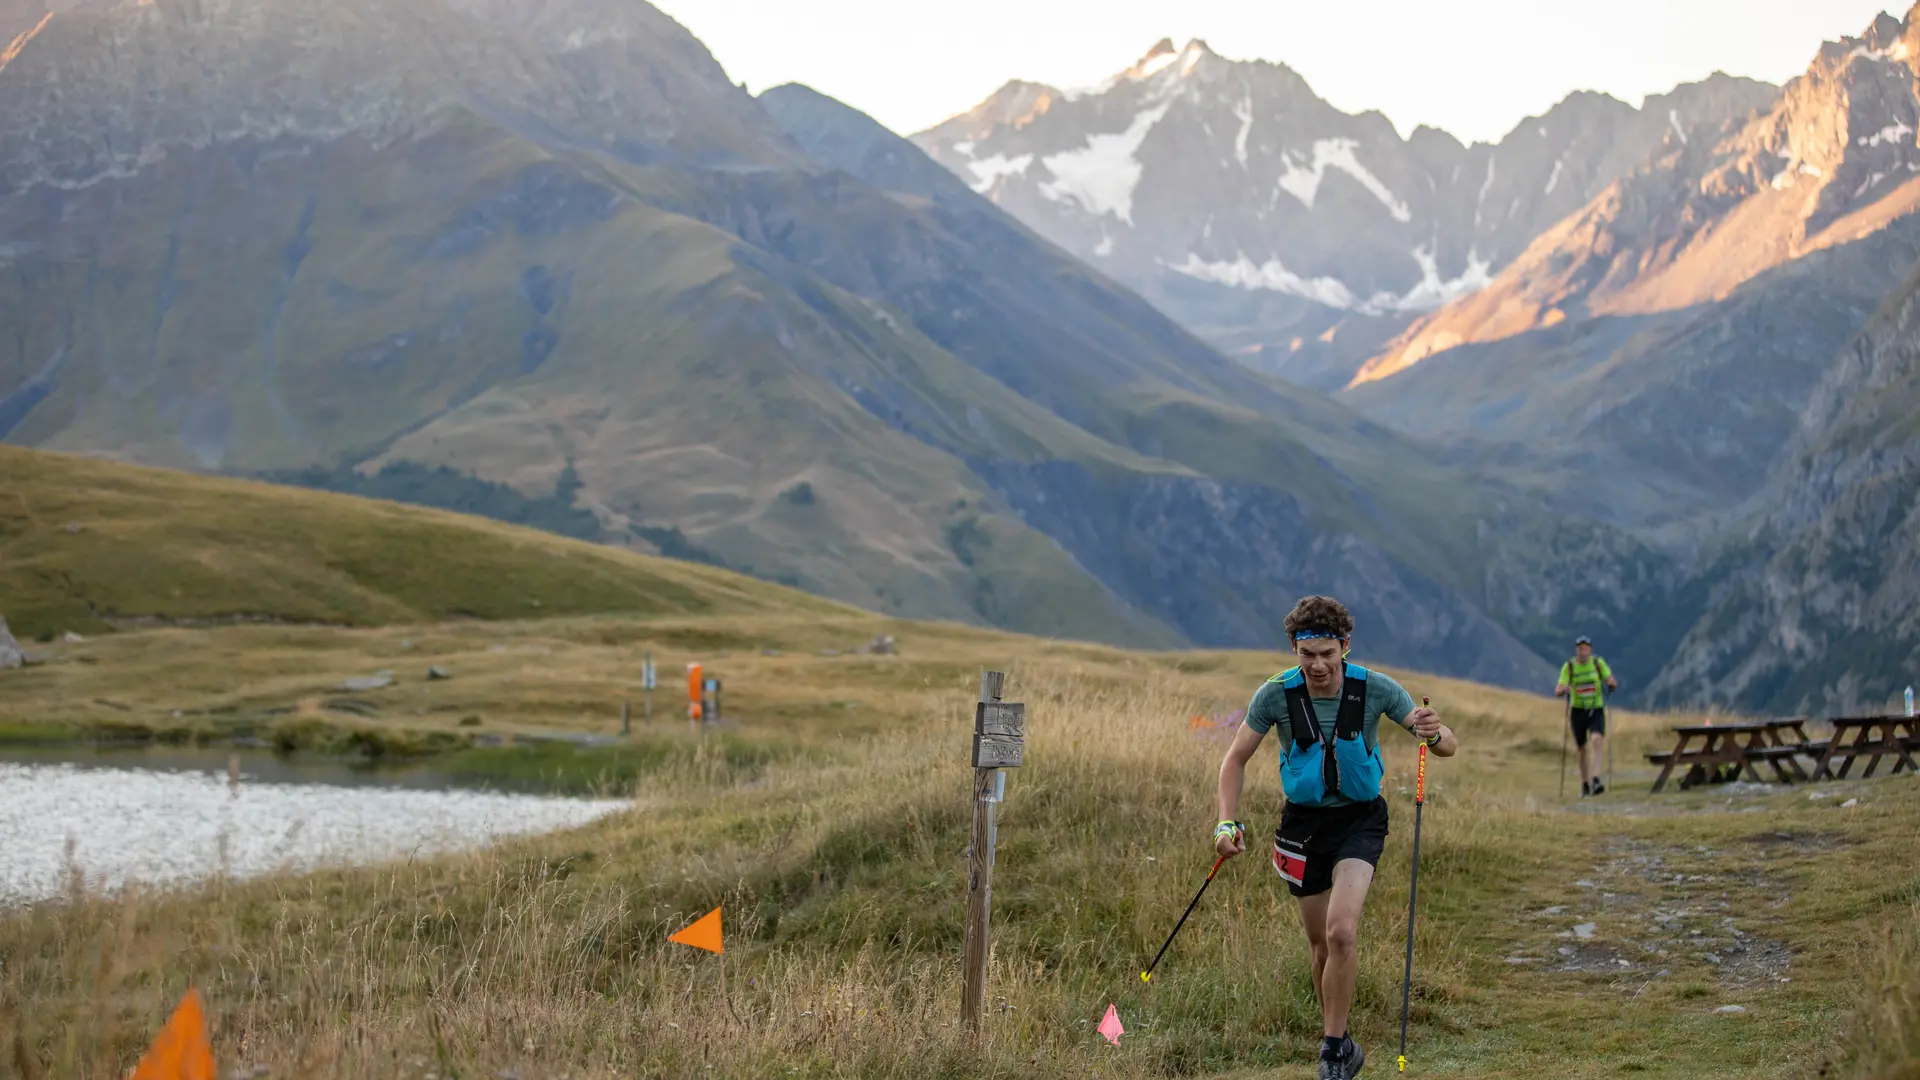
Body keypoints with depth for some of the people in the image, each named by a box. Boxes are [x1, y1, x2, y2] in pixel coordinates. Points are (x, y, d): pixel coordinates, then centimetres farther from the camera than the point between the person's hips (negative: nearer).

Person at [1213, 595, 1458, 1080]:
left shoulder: (1375, 689, -17)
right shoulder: (1275, 695, -15)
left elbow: (1449, 747, -12)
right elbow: (1236, 758, -2)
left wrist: (1434, 733, -37)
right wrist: (1227, 822, -16)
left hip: (1360, 817, -2)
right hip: (1303, 821, 2)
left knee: (1341, 932, -22)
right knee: (1322, 945, 8)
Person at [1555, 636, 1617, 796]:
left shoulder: (1598, 663, -3)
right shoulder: (1569, 667, -6)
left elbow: (1613, 683, 0)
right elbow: (1557, 692, -11)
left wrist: (1612, 683, -24)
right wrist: (1563, 689, -34)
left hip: (1596, 710, 0)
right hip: (1578, 711, 0)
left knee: (1597, 741, -24)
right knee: (1582, 749, 7)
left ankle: (1595, 780, -31)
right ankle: (1585, 785, 23)